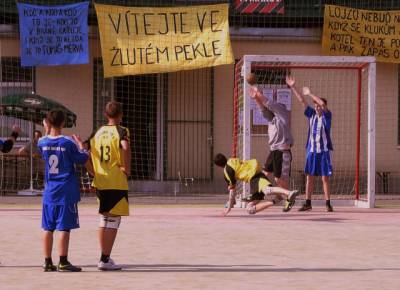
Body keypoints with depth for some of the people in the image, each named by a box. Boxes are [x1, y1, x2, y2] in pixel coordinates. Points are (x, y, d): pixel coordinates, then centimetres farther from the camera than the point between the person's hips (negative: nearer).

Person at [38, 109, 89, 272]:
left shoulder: (42, 142, 2)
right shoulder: (68, 142, -10)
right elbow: (83, 159, -1)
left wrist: (47, 131, 28)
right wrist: (80, 144, 16)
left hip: (49, 192, 4)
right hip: (67, 193, -4)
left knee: (48, 228, 8)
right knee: (64, 228, -3)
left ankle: (48, 262, 11)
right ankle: (63, 262, -3)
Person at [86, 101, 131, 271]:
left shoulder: (98, 133, 11)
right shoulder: (121, 131, -7)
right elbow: (125, 147, -28)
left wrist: (94, 173, 15)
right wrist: (127, 169, -16)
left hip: (100, 182, 6)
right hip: (117, 183, -6)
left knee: (104, 219, 18)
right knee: (113, 220, -2)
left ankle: (104, 257, 24)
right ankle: (105, 260, -6)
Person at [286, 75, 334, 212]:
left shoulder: (327, 116, -4)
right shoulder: (312, 115, 9)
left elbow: (323, 103, -22)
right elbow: (302, 101, 5)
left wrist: (309, 93, -17)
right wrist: (292, 87, -1)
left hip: (324, 151, -5)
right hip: (311, 150, 5)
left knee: (325, 178, -2)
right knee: (309, 177, 5)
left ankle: (328, 203, 4)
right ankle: (308, 203, 9)